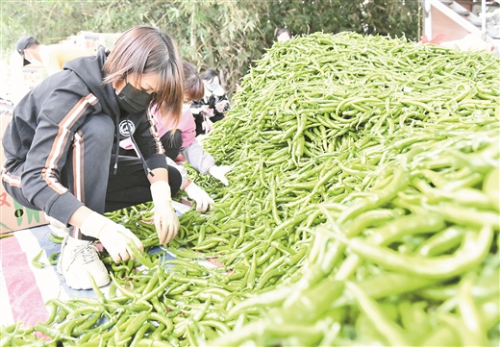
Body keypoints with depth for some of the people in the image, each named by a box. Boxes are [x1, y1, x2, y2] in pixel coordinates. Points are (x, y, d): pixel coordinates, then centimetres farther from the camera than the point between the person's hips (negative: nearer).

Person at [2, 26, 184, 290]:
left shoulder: (128, 91, -12)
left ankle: (70, 213, -2)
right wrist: (102, 226, -47)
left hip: (86, 174, 7)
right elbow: (38, 180, -38)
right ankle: (78, 244, -28)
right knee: (98, 128, -36)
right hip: (28, 176, -7)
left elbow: (151, 147, -10)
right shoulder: (70, 95, -34)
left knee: (170, 180, -5)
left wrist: (163, 201, -27)